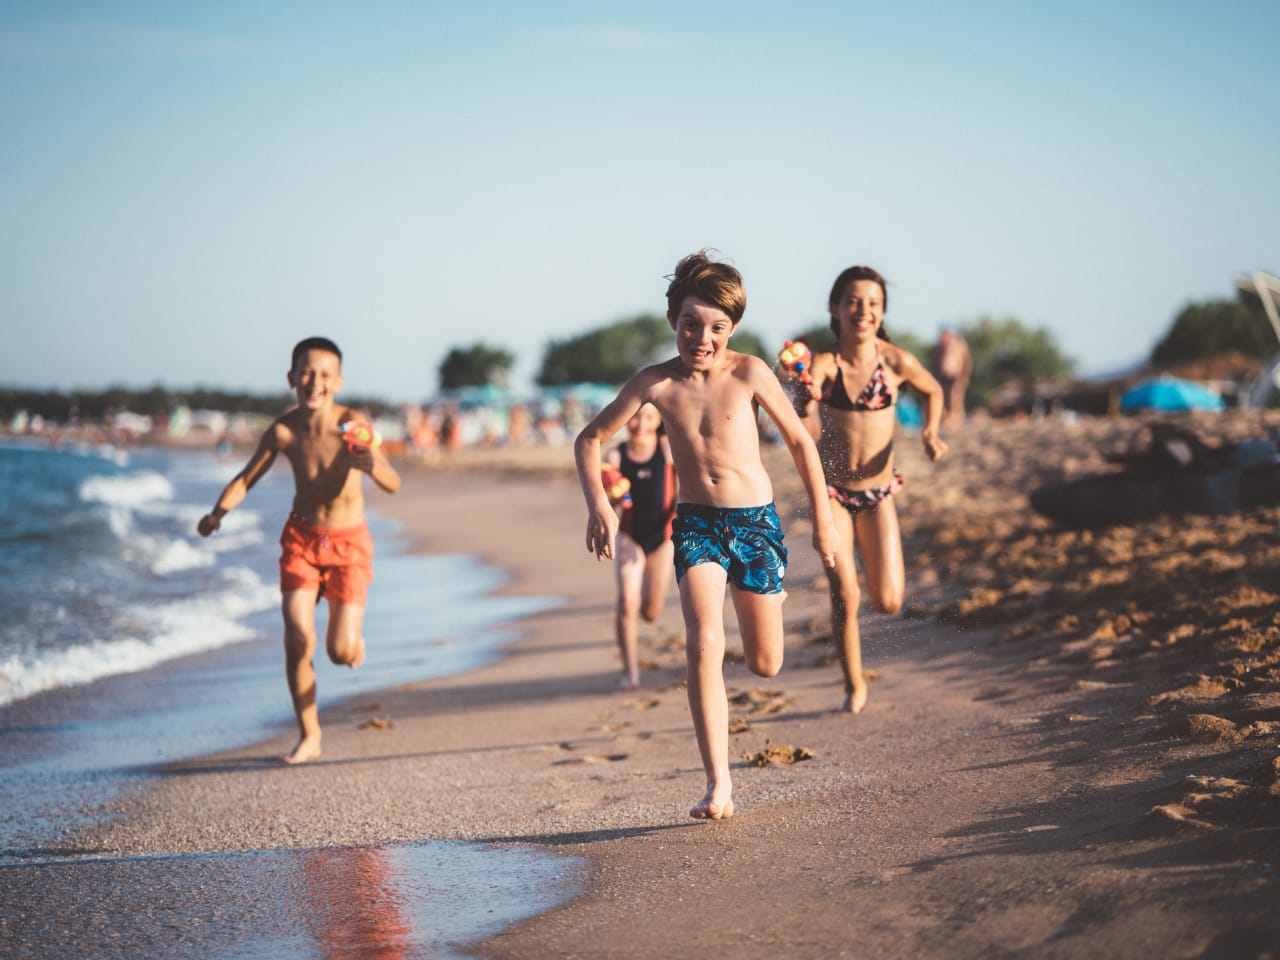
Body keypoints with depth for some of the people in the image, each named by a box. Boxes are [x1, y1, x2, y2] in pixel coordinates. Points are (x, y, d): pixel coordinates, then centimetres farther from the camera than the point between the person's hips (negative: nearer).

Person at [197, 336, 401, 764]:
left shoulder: (351, 424, -20)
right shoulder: (283, 431, -13)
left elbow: (393, 484, -24)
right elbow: (246, 478, -5)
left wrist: (372, 466, -46)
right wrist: (217, 513, -23)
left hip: (349, 542, -2)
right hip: (301, 538, 2)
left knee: (341, 652, -8)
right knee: (297, 640, -13)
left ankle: (353, 640, 33)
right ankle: (309, 736, 6)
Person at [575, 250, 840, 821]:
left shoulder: (748, 373, -8)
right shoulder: (656, 383, -4)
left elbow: (800, 442, 2)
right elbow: (590, 439, 6)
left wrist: (822, 520, 5)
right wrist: (598, 505, -9)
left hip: (756, 522, 0)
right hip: (696, 524, 0)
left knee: (765, 665, 9)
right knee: (704, 645, -23)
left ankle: (762, 593, 48)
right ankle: (719, 785, -21)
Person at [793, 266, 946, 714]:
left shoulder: (896, 361, -11)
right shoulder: (823, 363, -17)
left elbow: (932, 390, 12)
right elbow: (808, 431, -33)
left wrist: (931, 432, -4)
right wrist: (806, 404, -55)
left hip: (878, 492, 2)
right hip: (832, 491, -1)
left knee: (889, 602, -4)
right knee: (845, 597, -8)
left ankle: (870, 557, 33)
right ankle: (854, 686, 14)